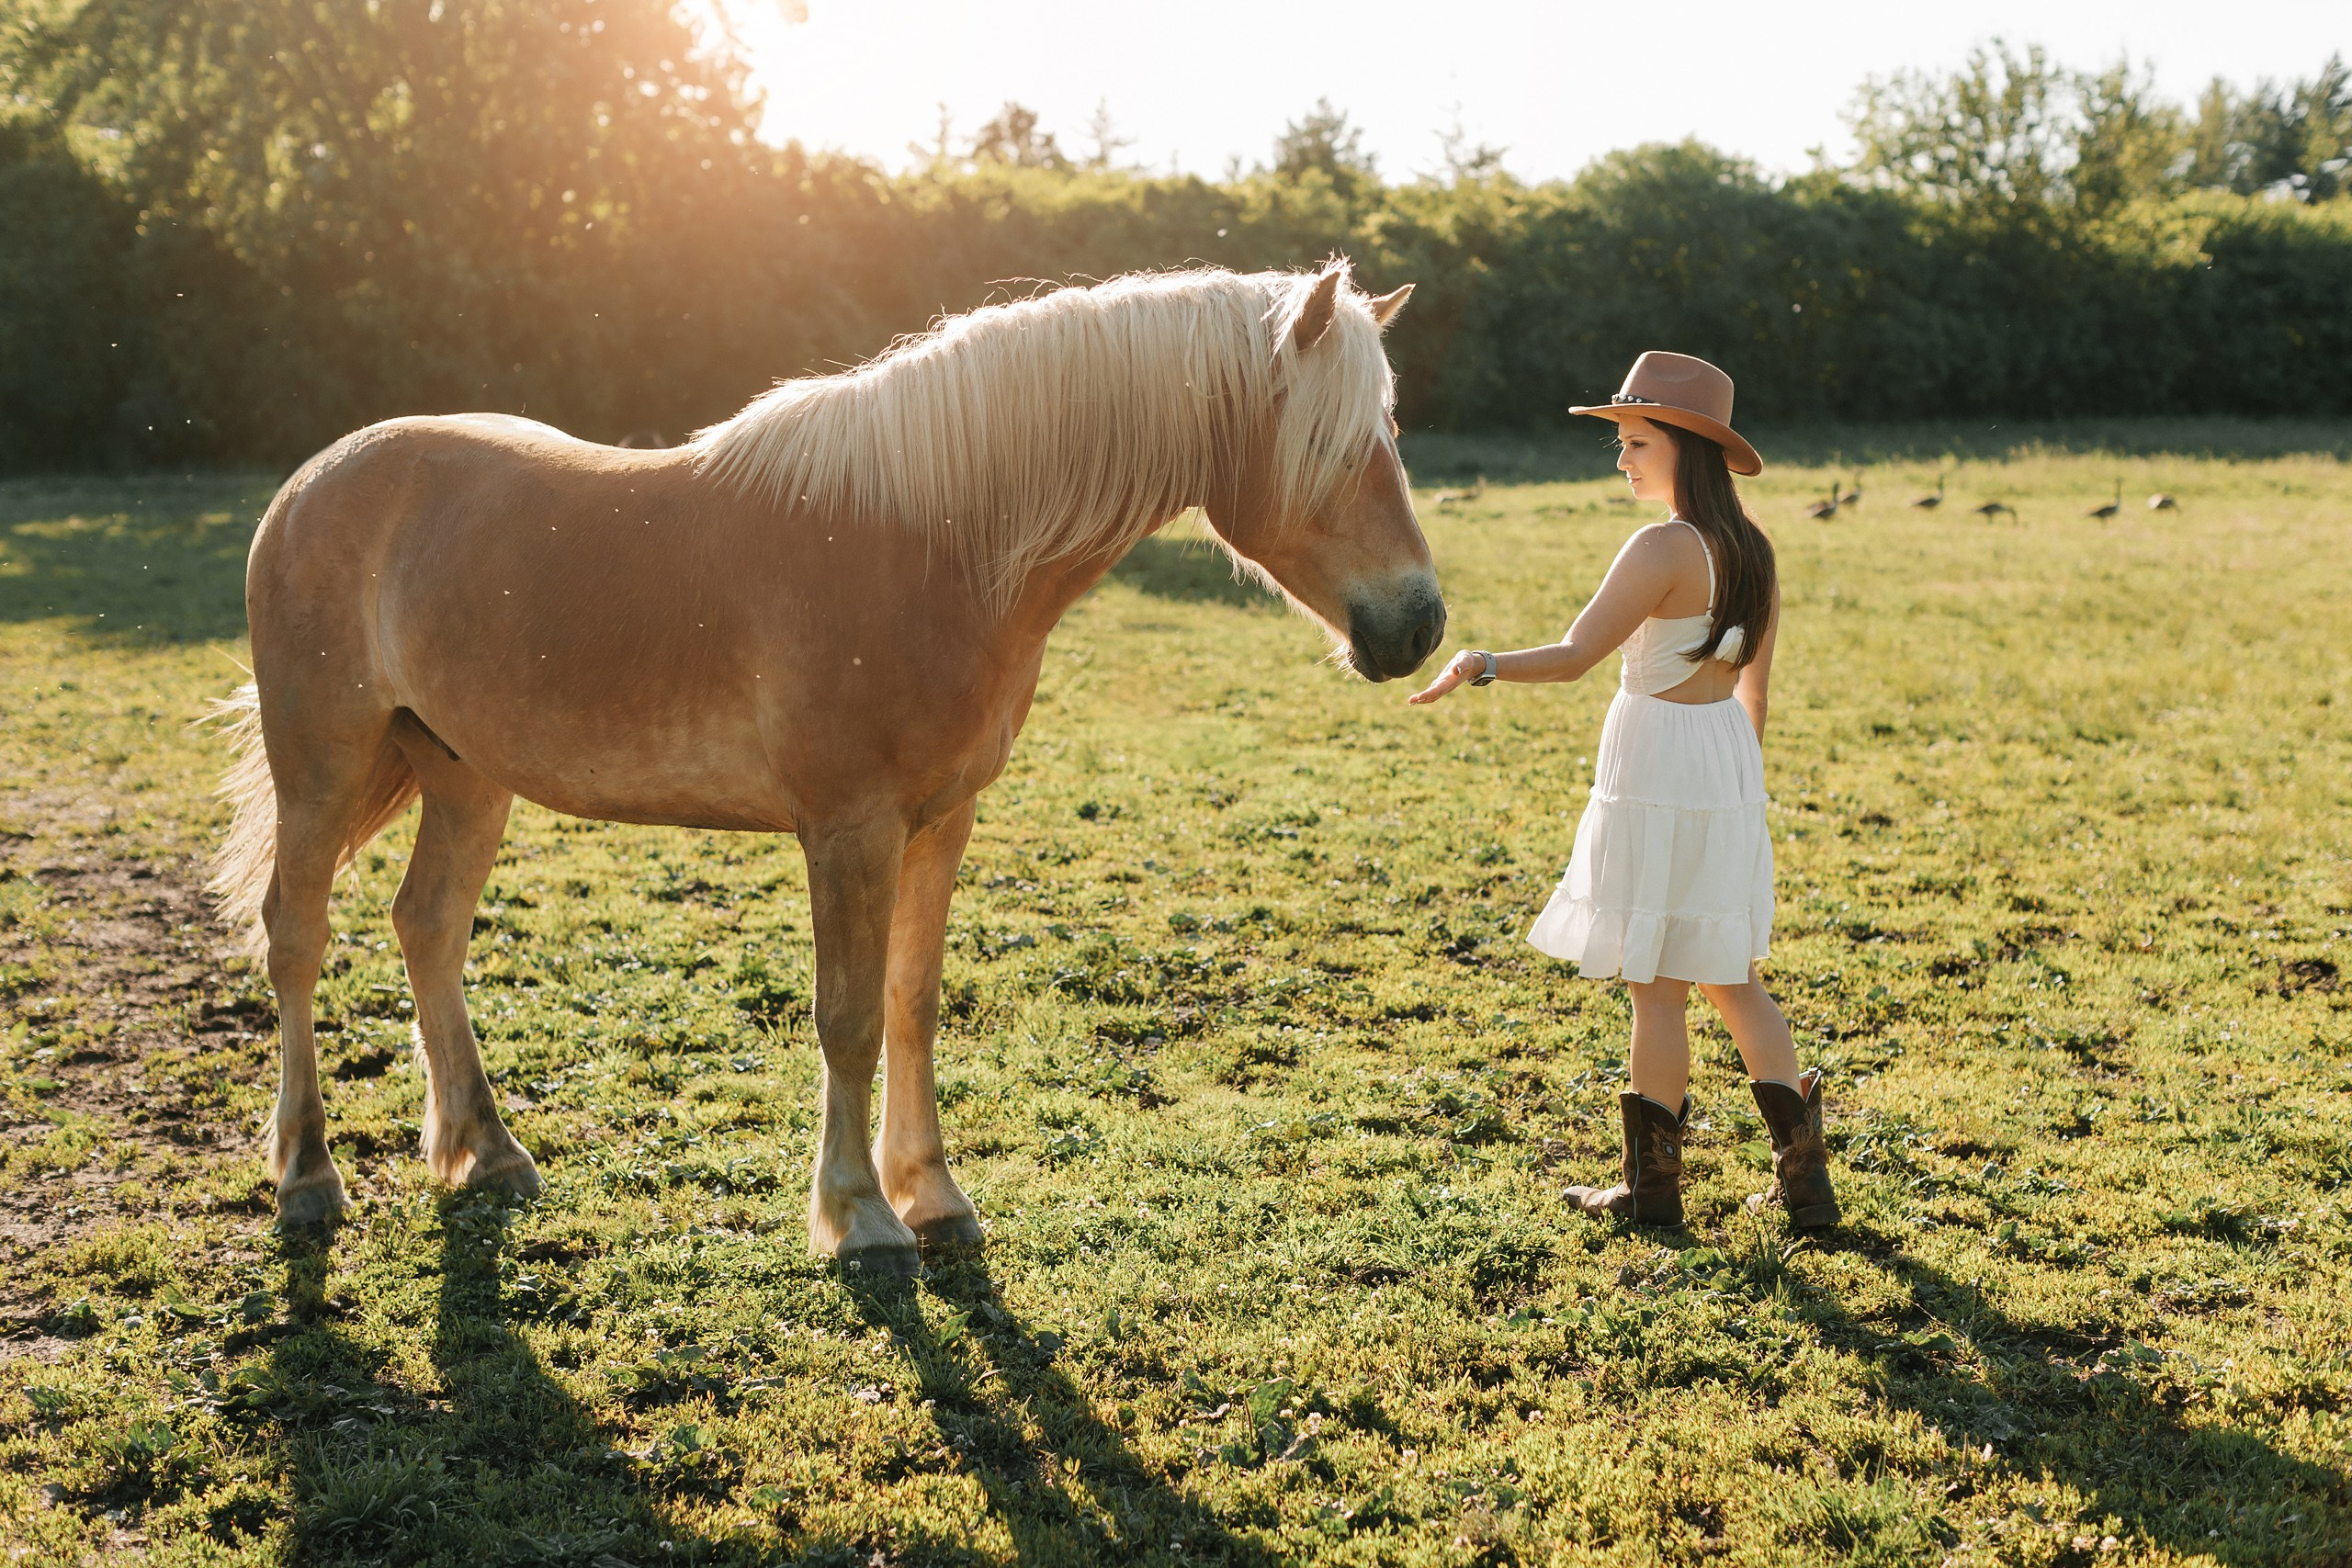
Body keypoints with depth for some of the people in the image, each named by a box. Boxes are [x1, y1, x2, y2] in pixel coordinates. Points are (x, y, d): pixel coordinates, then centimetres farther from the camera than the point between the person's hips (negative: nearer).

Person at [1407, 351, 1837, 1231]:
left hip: (1657, 767, -8)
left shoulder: (1663, 549, -18)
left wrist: (1483, 665, -26)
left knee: (1656, 986, 3)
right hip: (1727, 760, 8)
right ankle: (1804, 1177, 17)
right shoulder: (1752, 549, 8)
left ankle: (1652, 1185, 15)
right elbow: (1755, 691, 13)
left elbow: (1575, 655, -25)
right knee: (1729, 975, 16)